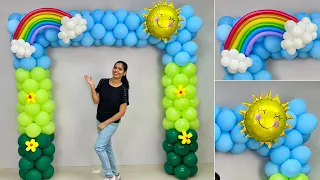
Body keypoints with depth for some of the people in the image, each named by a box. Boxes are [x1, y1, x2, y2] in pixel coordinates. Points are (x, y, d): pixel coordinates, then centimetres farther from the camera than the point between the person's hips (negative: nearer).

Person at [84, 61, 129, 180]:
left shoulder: (123, 89, -16)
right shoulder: (103, 82, -4)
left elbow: (121, 112, -15)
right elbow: (96, 101, -4)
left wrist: (105, 123, -15)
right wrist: (92, 86, -15)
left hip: (112, 123, -5)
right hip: (100, 121, 6)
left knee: (98, 147, -14)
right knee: (107, 148, 14)